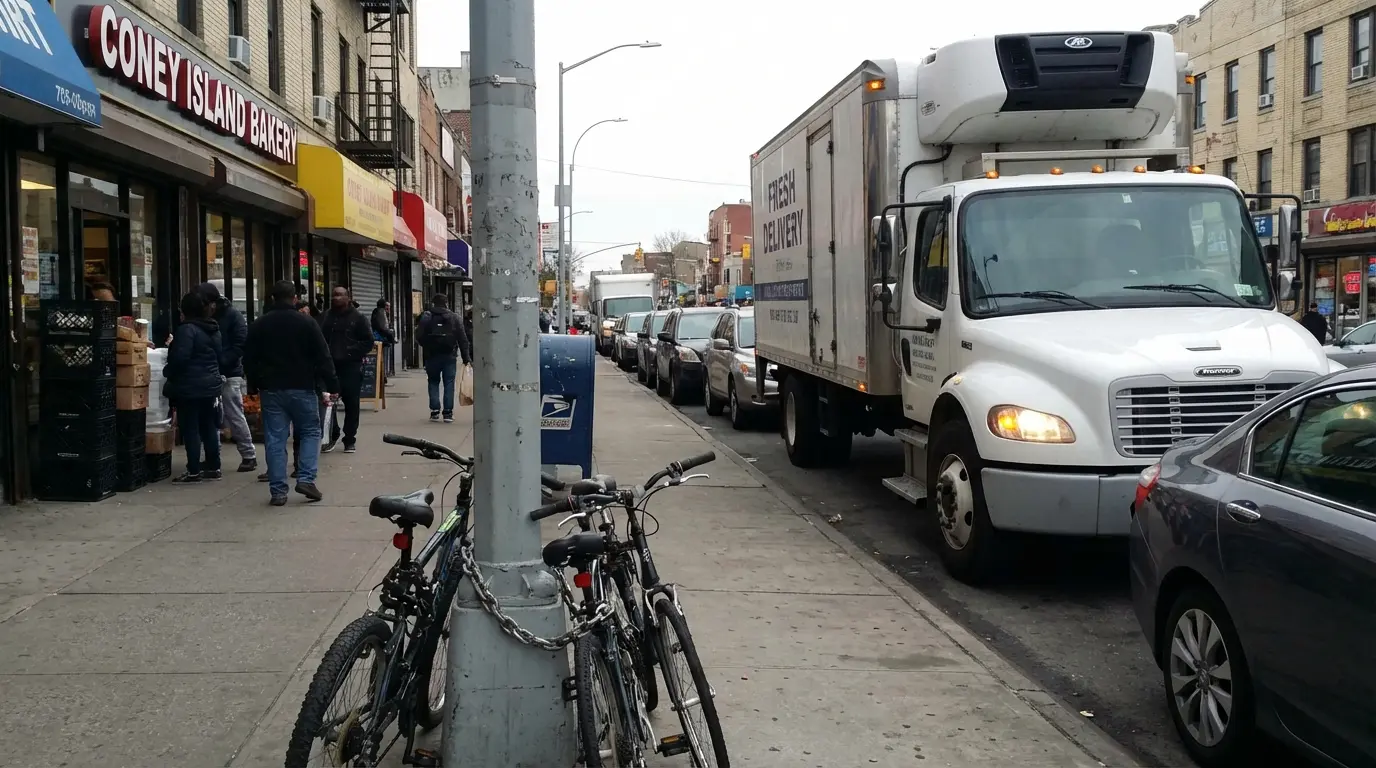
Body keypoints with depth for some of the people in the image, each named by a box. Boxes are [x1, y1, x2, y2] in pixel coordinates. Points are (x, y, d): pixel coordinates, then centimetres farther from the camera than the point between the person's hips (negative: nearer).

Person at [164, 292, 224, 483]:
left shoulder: (187, 329, -16)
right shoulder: (213, 330, 12)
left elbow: (179, 358, -21)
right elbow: (218, 356, 20)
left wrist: (167, 372, -4)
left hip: (190, 387, -9)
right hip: (210, 384, 9)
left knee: (190, 429, -3)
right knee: (208, 426, 13)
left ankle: (194, 471, -1)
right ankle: (213, 467, 16)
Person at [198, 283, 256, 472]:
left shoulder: (232, 315, -5)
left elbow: (241, 345, -12)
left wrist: (221, 362, -21)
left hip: (229, 374, -5)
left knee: (235, 416, -3)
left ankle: (249, 455, 5)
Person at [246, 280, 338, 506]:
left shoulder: (259, 325, 4)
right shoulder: (307, 323, -5)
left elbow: (249, 360, 8)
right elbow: (323, 358, -6)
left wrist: (253, 386, 19)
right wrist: (332, 385, 0)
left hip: (271, 389, 2)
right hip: (302, 388, -2)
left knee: (275, 440, 3)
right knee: (310, 432, 11)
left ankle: (278, 490, 2)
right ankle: (306, 479, -4)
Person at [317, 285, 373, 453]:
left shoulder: (357, 317, -1)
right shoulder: (326, 316, 9)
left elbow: (368, 341, -2)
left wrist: (353, 354, -12)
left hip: (351, 367, -3)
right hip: (330, 366, 3)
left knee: (351, 404, 3)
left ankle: (349, 440, 12)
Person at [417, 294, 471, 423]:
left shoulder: (426, 317, -1)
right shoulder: (454, 318, 2)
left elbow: (419, 336, -4)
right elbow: (463, 339, 0)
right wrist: (466, 358, 3)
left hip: (431, 355, 0)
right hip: (449, 355, 0)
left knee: (433, 382, 12)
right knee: (449, 383, 4)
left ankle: (435, 411, 6)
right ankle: (448, 412, 0)